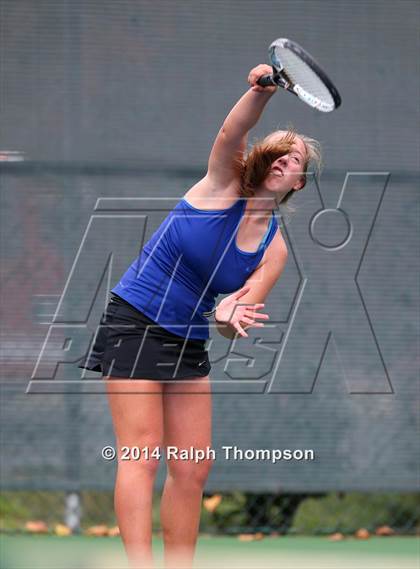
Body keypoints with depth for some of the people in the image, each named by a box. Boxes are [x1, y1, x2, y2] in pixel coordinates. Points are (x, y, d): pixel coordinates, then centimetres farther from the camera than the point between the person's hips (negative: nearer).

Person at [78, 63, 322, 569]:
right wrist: (261, 91, -46)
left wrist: (231, 318, -28)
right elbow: (232, 132, -27)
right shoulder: (223, 185, -8)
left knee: (194, 467, 3)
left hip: (188, 344, 6)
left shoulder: (274, 249, 3)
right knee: (142, 452, -14)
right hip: (132, 323, -6)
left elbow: (244, 313, -3)